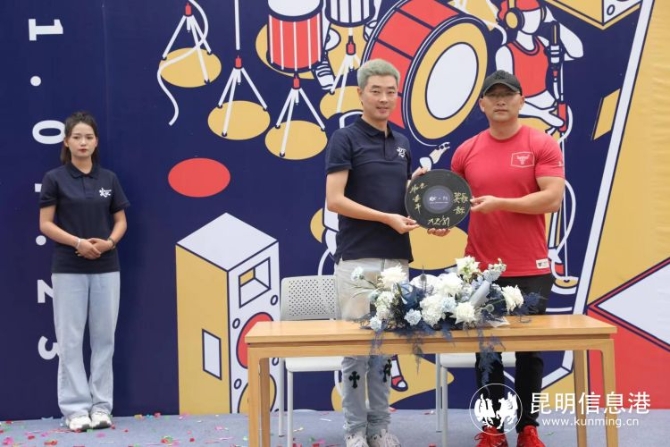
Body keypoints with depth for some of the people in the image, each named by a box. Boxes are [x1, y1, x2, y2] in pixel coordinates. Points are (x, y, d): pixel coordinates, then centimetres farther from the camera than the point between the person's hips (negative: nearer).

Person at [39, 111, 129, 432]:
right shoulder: (55, 178, -2)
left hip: (106, 268, 3)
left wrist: (109, 242, -11)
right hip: (69, 269, -3)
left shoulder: (109, 179, 6)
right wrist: (78, 242, -17)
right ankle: (75, 408, 9)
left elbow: (121, 221, 9)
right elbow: (45, 224, -4)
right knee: (70, 339, 1)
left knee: (104, 337, 6)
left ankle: (101, 406, 15)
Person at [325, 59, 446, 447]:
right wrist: (387, 218, -19)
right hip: (358, 258, -6)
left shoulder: (402, 143, 14)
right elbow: (334, 200, -14)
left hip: (397, 258, 6)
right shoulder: (345, 139, -6)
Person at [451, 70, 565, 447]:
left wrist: (499, 203, -20)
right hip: (481, 269, 2)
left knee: (530, 351, 7)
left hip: (531, 270, -2)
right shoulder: (467, 151, 6)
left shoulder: (543, 146, -2)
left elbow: (553, 198, -12)